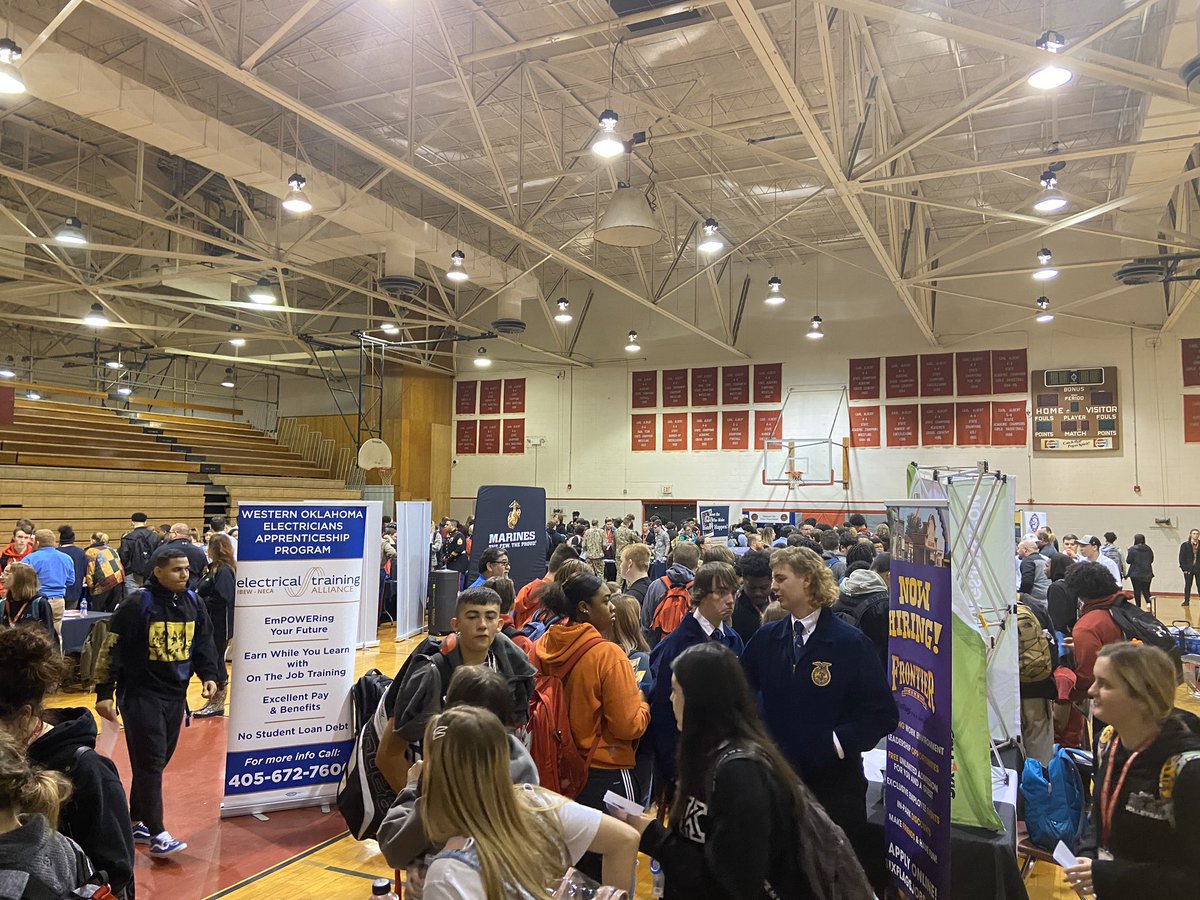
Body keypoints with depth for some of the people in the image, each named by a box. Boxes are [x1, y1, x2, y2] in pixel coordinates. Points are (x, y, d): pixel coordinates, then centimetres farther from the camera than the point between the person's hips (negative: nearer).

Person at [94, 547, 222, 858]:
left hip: (176, 695, 6)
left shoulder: (193, 603, 4)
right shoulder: (137, 605, -14)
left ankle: (137, 822, 29)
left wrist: (209, 675, 0)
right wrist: (104, 694, -11)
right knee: (150, 763, -7)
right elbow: (111, 650, -11)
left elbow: (203, 644, 13)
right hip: (141, 695, -6)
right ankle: (157, 836, -3)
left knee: (158, 762, 13)